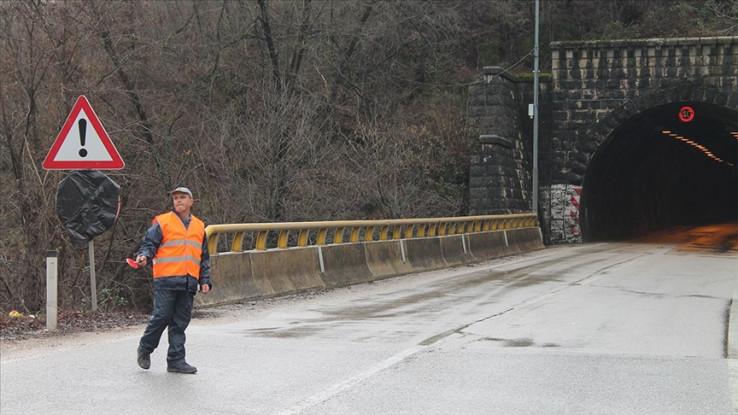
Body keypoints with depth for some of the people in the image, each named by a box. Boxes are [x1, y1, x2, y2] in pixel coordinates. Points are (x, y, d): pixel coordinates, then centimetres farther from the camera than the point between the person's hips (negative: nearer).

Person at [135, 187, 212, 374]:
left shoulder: (199, 226, 18)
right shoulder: (162, 222, 3)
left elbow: (204, 258, 22)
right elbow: (149, 243, -1)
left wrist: (205, 281, 16)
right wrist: (144, 256, -22)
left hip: (188, 283, 4)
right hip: (166, 281, -4)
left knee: (180, 322, 4)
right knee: (161, 316, -6)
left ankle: (176, 360, 8)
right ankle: (145, 349, 16)